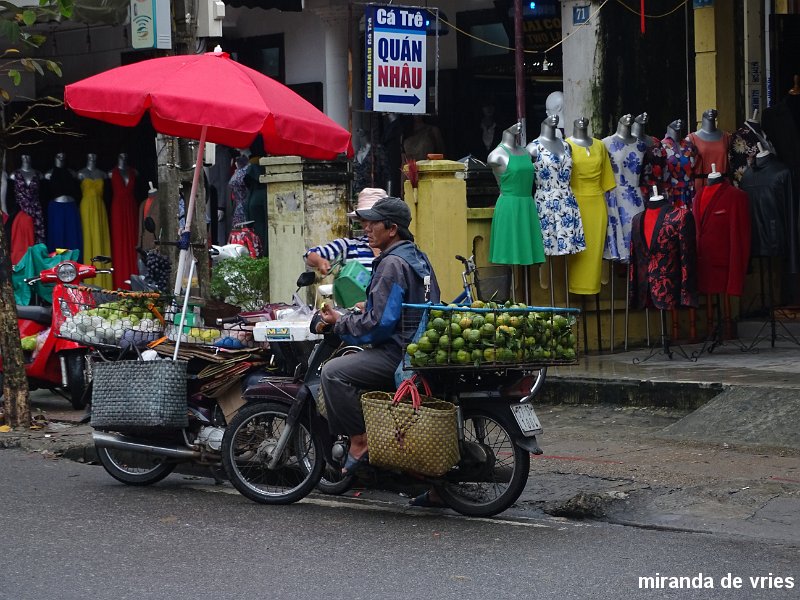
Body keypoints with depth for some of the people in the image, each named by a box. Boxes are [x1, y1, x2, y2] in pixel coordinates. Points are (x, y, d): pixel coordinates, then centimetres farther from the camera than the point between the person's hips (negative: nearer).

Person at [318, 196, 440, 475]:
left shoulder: (392, 264, -16)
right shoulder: (417, 256, 16)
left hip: (399, 354, -11)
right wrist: (368, 308, 18)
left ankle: (359, 443, -16)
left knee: (333, 372, -20)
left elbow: (380, 324, -21)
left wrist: (340, 322, -9)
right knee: (348, 360, 26)